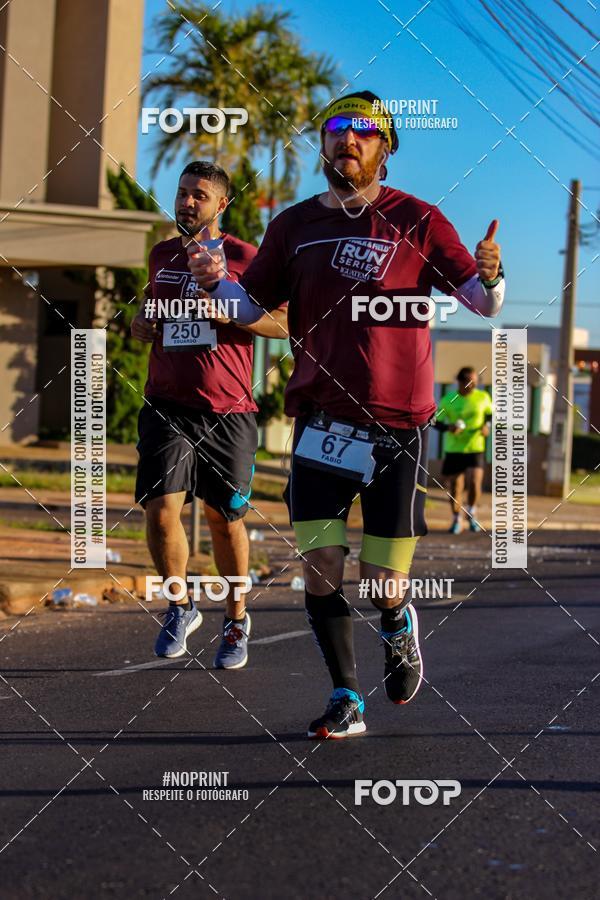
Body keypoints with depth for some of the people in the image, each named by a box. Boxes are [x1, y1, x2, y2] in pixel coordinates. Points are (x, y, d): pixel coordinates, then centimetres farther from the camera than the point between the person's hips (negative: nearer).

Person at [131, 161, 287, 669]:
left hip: (227, 410, -3)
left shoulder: (243, 258, -1)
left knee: (225, 519, 7)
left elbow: (285, 322, -5)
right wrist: (141, 322, 10)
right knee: (161, 512, -13)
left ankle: (236, 617, 27)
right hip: (167, 406, 3)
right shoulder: (162, 256, 14)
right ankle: (181, 606, 11)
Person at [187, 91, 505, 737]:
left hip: (398, 428, -2)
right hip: (320, 423, 2)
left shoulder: (417, 221, 1)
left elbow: (483, 302, 1)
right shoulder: (294, 225, 9)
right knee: (320, 571, -4)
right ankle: (347, 701, 12)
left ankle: (399, 626, 35)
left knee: (382, 585, -1)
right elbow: (252, 306, 15)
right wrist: (215, 281, -6)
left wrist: (489, 277, -22)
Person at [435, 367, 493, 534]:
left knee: (474, 483, -16)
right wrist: (448, 427, -19)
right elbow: (437, 421, 1)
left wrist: (487, 426, -5)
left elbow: (491, 414, 16)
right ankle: (456, 520, 26)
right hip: (453, 450, 0)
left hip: (475, 449, 0)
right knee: (454, 488, 5)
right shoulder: (448, 400, -3)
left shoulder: (483, 397, 1)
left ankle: (471, 513, 11)